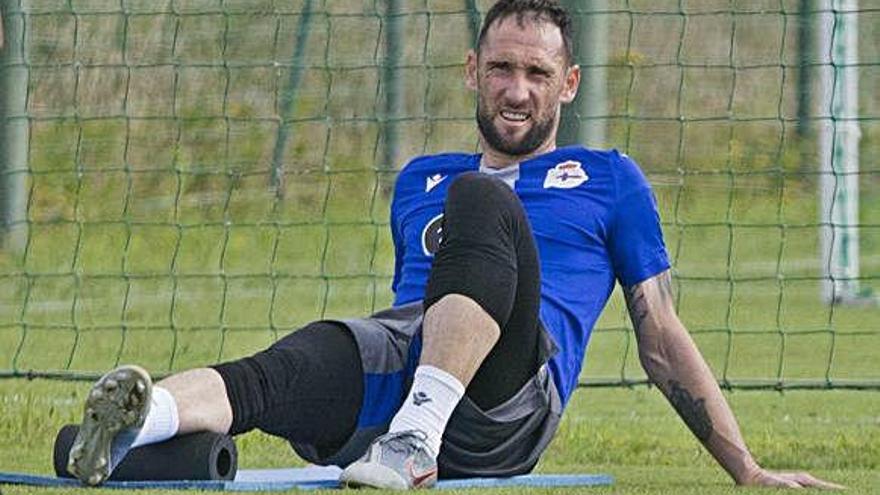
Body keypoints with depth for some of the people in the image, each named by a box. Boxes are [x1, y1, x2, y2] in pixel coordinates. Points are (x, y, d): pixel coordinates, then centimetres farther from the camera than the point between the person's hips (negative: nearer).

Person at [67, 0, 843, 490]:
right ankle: (144, 417, -66)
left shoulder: (609, 181, 26)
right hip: (394, 367, 3)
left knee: (480, 198, -30)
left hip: (505, 406, -3)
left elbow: (661, 339, 23)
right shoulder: (421, 182, 36)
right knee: (282, 370, -33)